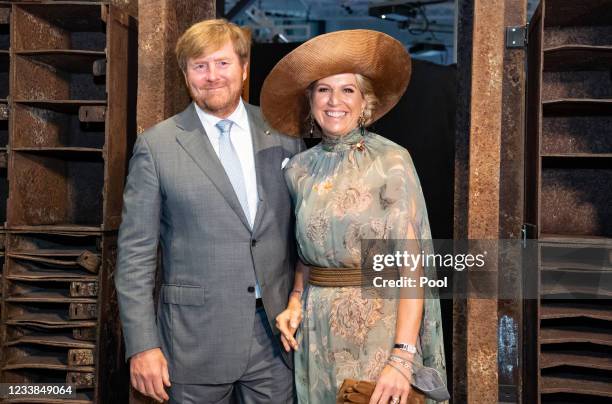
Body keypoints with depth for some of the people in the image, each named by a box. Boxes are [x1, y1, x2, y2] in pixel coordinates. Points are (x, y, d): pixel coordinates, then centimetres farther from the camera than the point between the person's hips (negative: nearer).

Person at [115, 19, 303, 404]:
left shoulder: (283, 133, 3)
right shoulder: (156, 145, -4)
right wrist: (142, 345, -7)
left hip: (277, 332, 2)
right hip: (196, 340, -2)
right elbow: (136, 253, -4)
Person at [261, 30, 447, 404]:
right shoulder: (299, 169, 4)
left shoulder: (391, 160, -10)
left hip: (382, 324, -4)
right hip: (319, 330, 4)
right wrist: (295, 302, -2)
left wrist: (403, 356, -21)